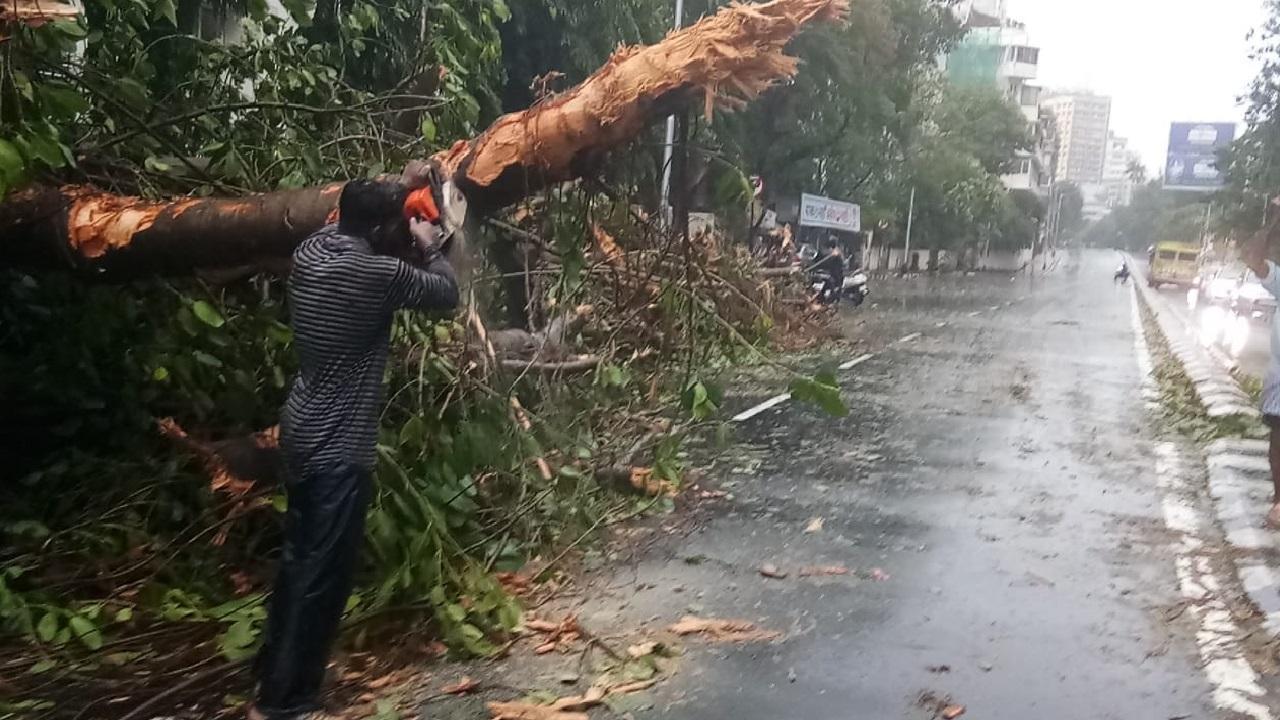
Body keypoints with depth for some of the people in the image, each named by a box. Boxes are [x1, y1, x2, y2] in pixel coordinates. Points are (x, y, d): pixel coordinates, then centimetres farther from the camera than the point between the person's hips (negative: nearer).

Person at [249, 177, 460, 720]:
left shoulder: (311, 250, 1)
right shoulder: (377, 273, -21)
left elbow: (341, 227, 26)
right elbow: (447, 294, -6)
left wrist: (394, 195, 18)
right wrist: (430, 247, 10)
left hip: (302, 429, 9)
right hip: (339, 445, -9)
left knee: (299, 557, 22)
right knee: (322, 573, 3)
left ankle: (273, 668, 38)